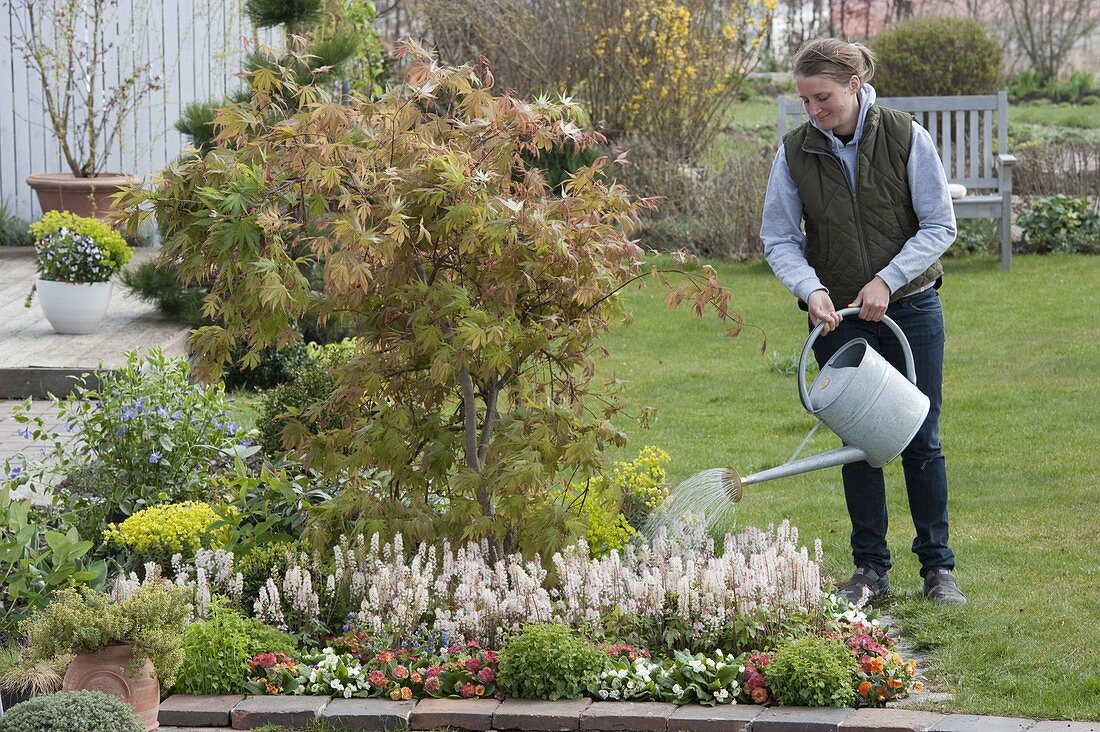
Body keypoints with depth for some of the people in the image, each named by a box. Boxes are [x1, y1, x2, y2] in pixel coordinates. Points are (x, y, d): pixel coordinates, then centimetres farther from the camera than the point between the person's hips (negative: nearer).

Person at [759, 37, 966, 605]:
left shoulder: (906, 137, -11)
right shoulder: (795, 152, -6)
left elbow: (939, 225, -8)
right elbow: (779, 238, -1)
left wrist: (887, 281, -18)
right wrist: (812, 289, -18)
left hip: (910, 308, -1)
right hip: (839, 317, 1)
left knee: (921, 440, 3)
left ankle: (938, 568, 13)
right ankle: (870, 569, 13)